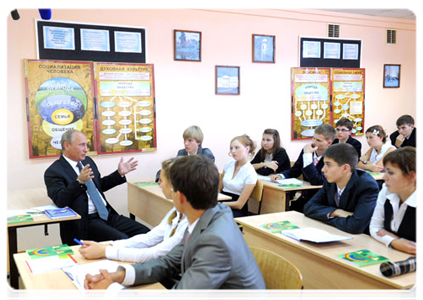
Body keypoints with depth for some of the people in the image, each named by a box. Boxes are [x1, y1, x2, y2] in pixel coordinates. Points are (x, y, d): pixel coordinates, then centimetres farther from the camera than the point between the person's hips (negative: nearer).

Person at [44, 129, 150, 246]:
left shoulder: (87, 161, 16)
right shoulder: (53, 171, -6)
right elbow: (60, 201, -20)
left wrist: (120, 173, 15)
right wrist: (79, 181, -32)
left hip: (108, 214, 7)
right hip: (85, 222, -7)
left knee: (144, 232, -10)